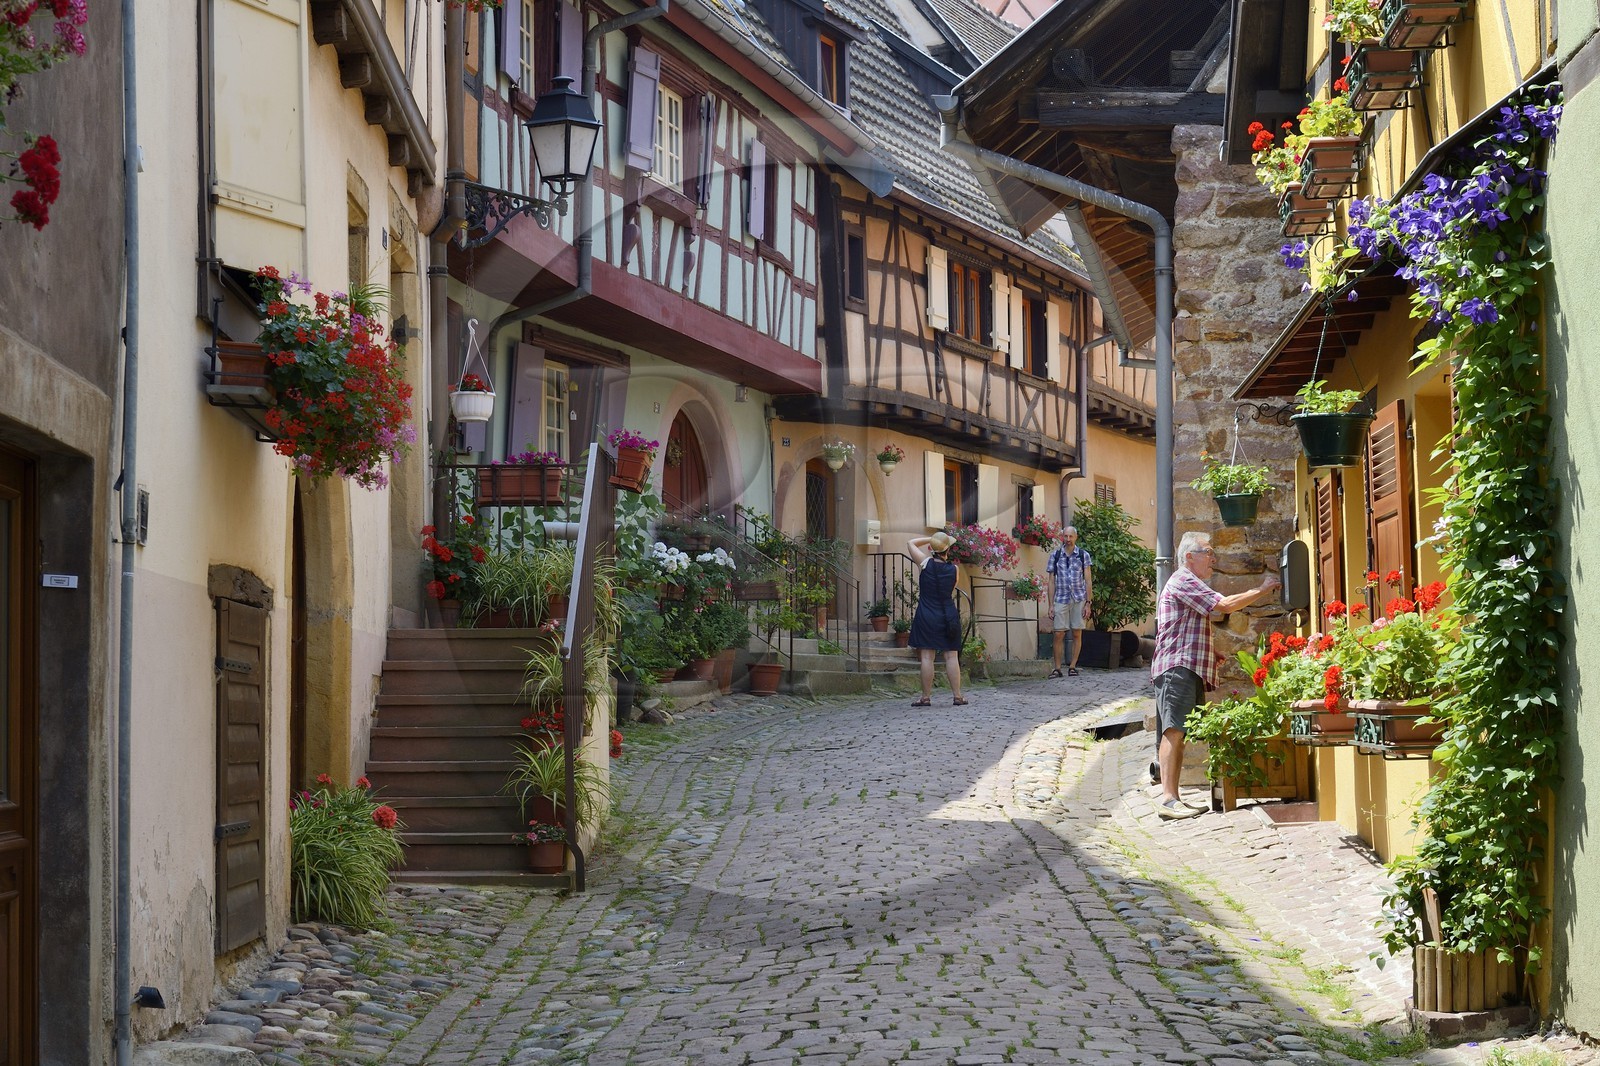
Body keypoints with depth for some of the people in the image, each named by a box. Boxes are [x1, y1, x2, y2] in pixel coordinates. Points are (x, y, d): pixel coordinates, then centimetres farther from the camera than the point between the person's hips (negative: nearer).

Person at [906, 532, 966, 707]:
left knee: (927, 657, -1)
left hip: (926, 616, -1)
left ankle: (926, 697, -1)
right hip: (949, 617, 2)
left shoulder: (925, 563, -8)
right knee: (952, 657, 4)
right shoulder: (954, 569, -4)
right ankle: (957, 696, 5)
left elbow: (910, 543, 5)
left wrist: (930, 540, 10)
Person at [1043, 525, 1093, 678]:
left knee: (1077, 634, 1)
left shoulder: (1084, 555, 4)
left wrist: (1088, 603, -3)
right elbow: (1051, 582, 7)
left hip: (1079, 600, 0)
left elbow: (1088, 581, 4)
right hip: (1061, 600, 0)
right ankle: (1057, 668, 1)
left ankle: (1072, 667, 8)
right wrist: (1051, 605, 2)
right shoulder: (1055, 556, 6)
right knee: (1058, 635, -5)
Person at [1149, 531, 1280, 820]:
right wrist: (1263, 590, -8)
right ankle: (1168, 798, -25)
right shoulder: (1183, 581, -7)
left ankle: (1172, 798, 6)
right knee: (1174, 731, -17)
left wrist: (1210, 654, 22)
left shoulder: (1191, 584, 28)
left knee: (1177, 734, 7)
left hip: (1188, 670, 11)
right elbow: (1225, 605, -17)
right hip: (1177, 667, -11)